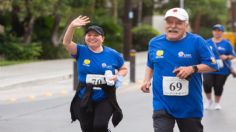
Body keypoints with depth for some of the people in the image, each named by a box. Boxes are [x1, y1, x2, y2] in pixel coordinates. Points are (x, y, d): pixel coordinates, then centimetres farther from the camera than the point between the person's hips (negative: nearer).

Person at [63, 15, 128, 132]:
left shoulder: (113, 54, 0)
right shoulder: (81, 51, -2)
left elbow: (124, 69, 14)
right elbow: (66, 43, -18)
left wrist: (117, 76, -9)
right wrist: (72, 26, -35)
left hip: (105, 99, -2)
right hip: (84, 99, 2)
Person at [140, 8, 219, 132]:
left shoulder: (196, 42, -6)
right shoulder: (154, 42, 5)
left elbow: (212, 65, -7)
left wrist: (192, 69, -22)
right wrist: (147, 80, 5)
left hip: (190, 105, -1)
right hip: (162, 104, 1)